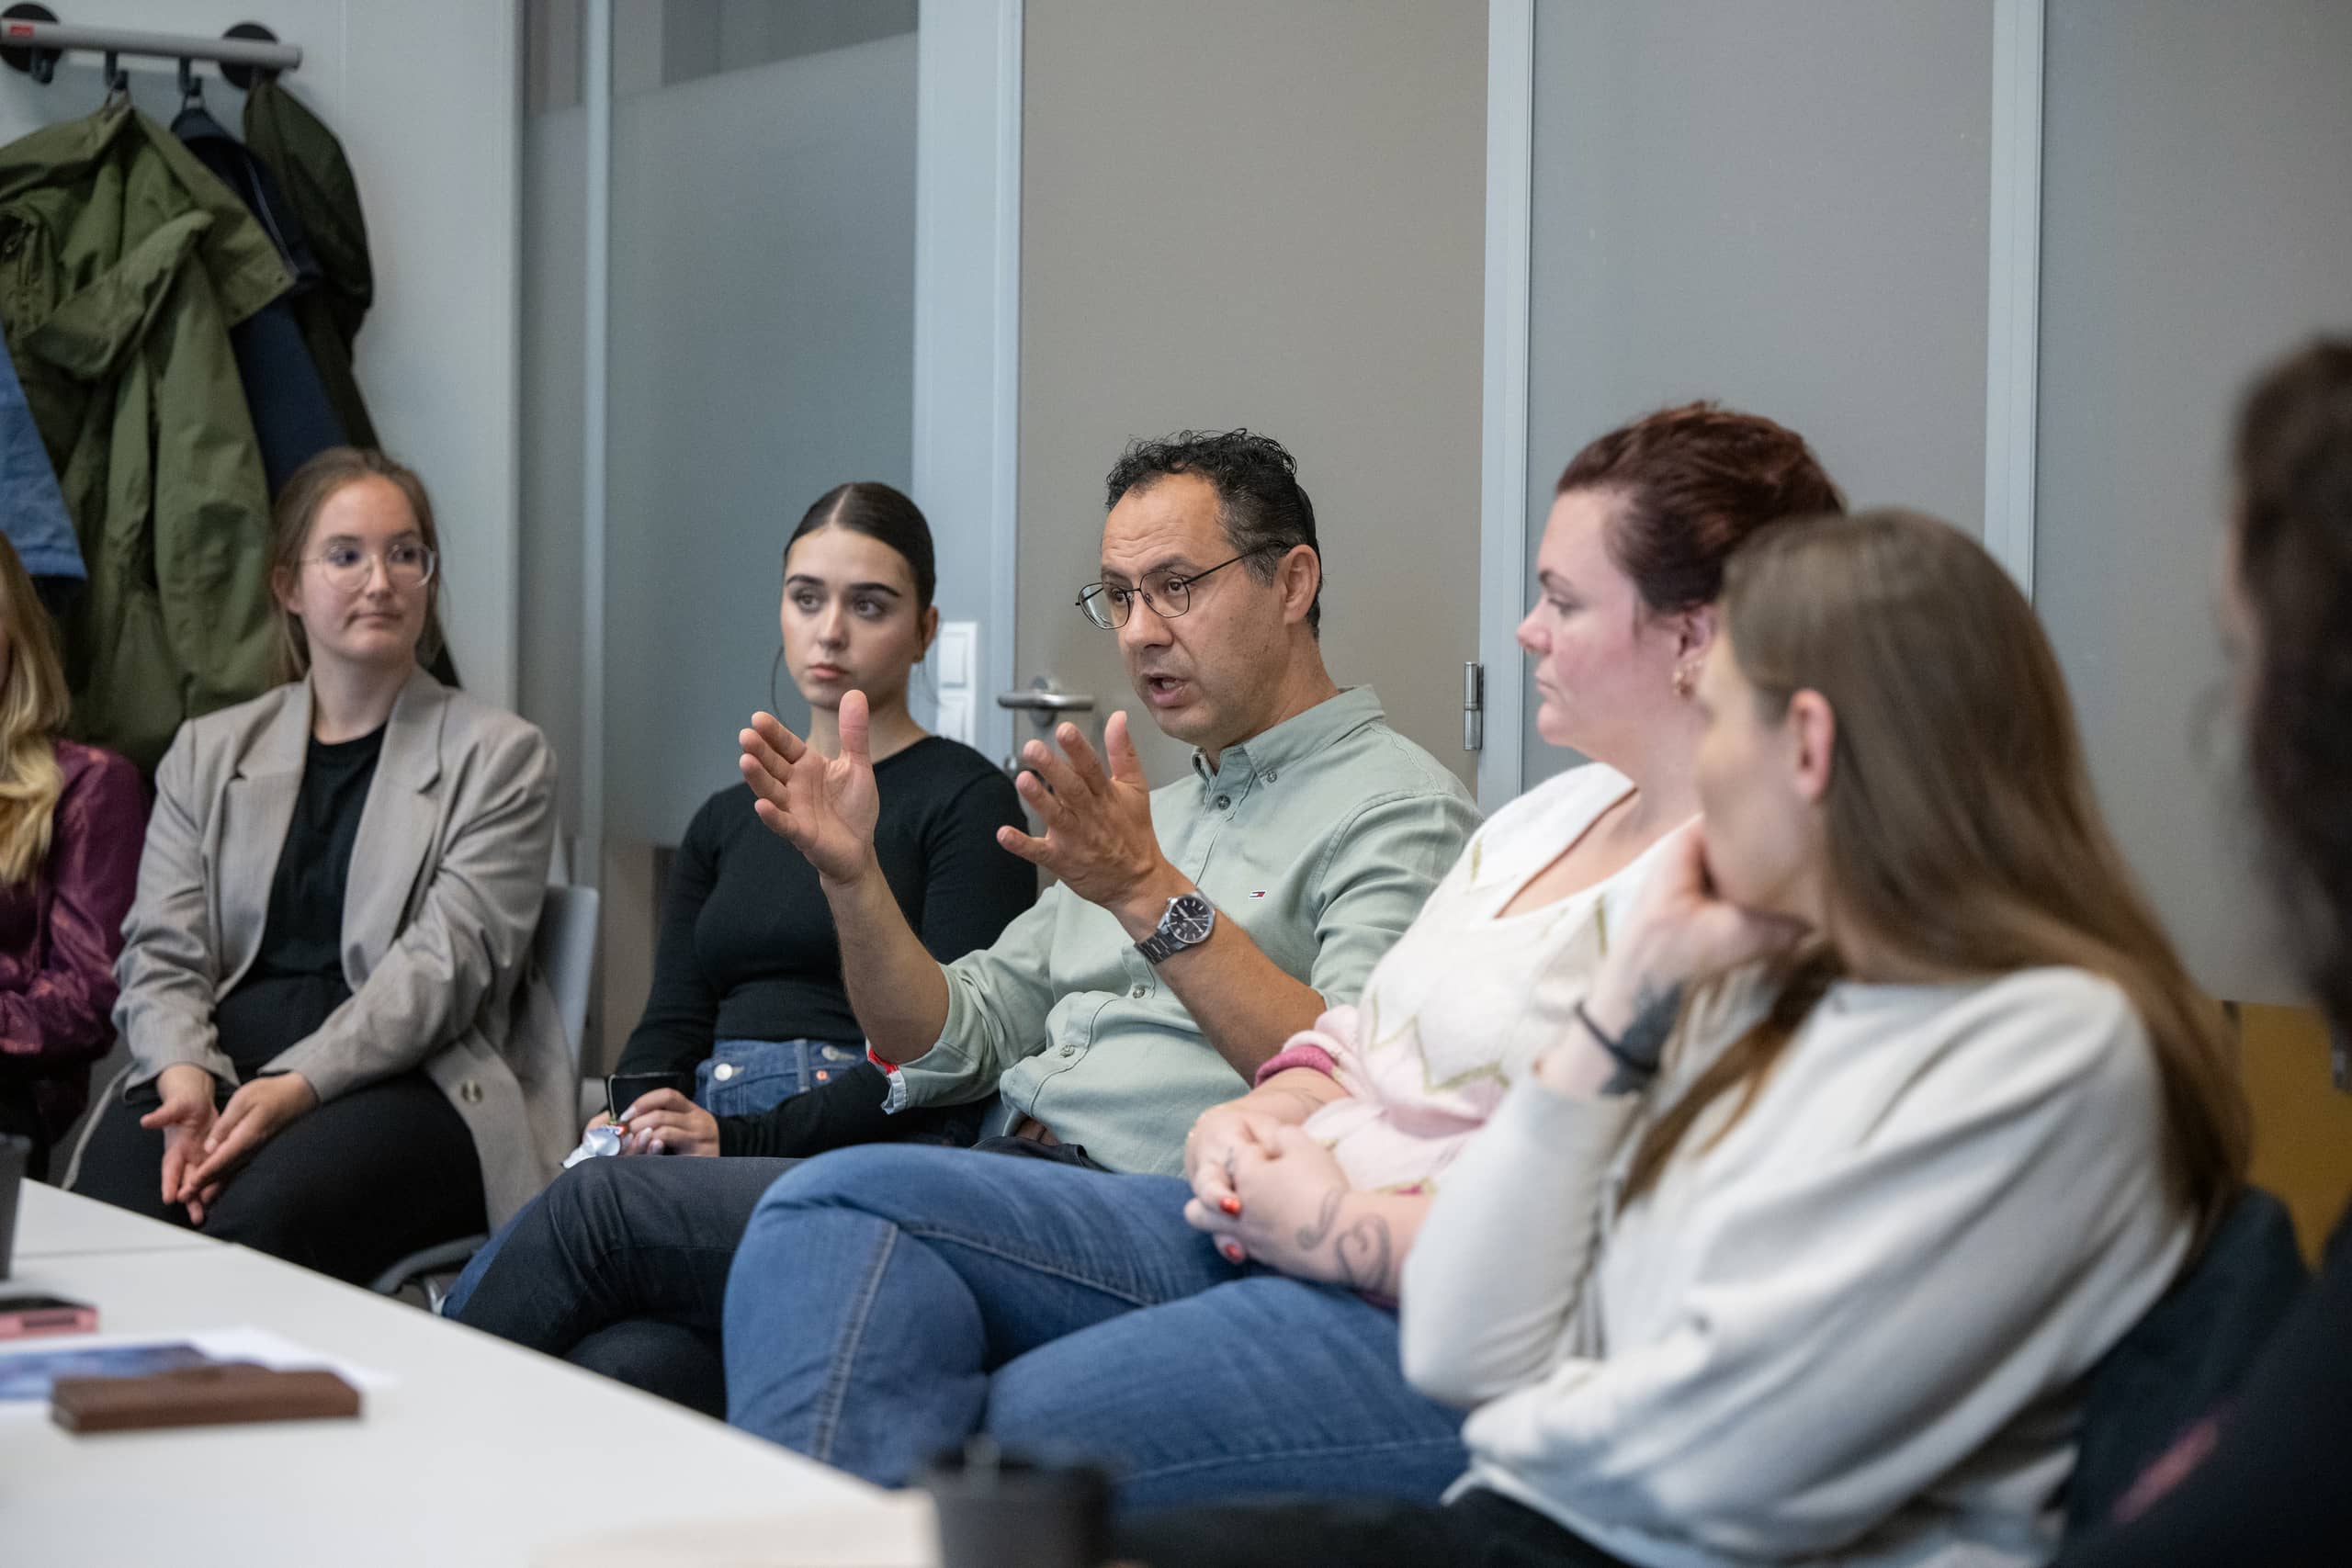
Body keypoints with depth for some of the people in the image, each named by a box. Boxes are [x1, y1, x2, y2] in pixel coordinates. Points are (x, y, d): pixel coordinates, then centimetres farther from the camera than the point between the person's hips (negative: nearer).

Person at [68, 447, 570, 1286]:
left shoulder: (498, 755, 9)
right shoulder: (208, 752, 21)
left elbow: (445, 964, -4)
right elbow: (160, 951, 10)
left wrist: (296, 1087, -19)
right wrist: (185, 1077, -13)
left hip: (409, 1082, -3)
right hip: (220, 1065, 3)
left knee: (260, 1218, -35)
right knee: (107, 1217, -31)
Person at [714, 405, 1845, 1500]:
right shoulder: (1548, 818, 22)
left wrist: (1336, 1228, -15)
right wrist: (1258, 1126, 3)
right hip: (1278, 1237, 10)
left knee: (1008, 1441, -32)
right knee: (845, 1206, -8)